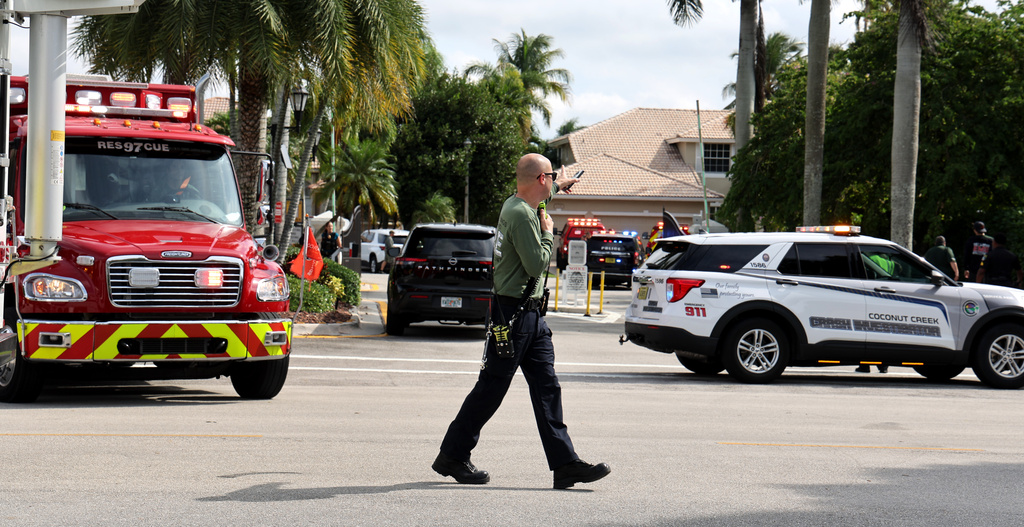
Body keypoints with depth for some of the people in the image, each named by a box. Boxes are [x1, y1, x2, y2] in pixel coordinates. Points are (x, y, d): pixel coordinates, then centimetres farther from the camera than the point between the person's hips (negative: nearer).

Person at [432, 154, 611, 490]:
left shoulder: (520, 205, 13)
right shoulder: (520, 214, -18)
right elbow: (536, 265, -22)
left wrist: (558, 186, 54)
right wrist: (548, 233, -7)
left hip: (529, 314, 10)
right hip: (512, 313, -10)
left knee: (547, 387, 4)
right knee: (491, 389, -2)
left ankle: (565, 464, 2)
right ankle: (452, 456, 11)